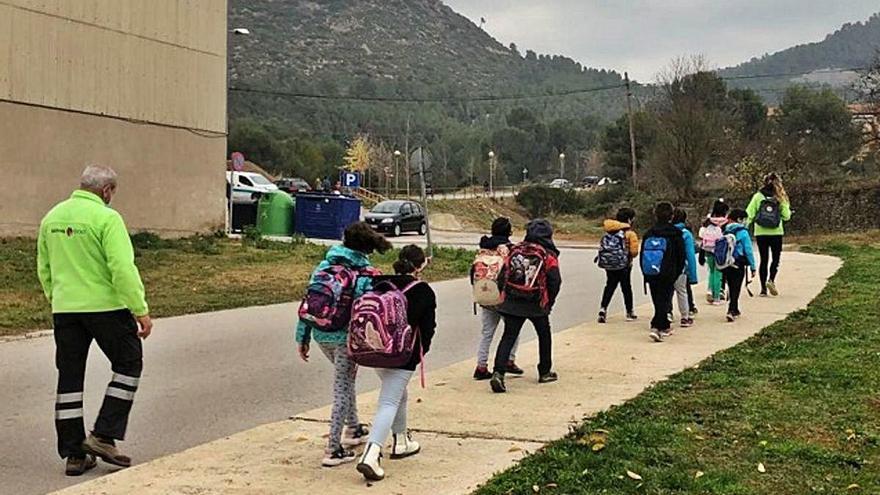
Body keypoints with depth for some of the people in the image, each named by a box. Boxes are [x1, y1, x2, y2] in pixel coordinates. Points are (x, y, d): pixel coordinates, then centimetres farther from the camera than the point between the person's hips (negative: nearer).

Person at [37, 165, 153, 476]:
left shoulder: (52, 217, 10)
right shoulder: (106, 218, -12)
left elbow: (44, 269, 17)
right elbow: (123, 269, -18)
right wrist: (141, 310, -14)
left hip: (64, 309, 7)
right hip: (105, 306, -6)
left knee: (69, 378, 11)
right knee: (128, 365, 10)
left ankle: (73, 454, 15)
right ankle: (103, 436, 4)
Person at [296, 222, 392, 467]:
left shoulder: (323, 266, 4)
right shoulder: (367, 275, -9)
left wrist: (303, 338, 10)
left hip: (321, 335, 5)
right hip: (348, 337, -5)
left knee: (345, 379, 27)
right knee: (342, 388, 4)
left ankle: (352, 429, 40)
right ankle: (333, 450, 5)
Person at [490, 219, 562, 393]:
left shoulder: (515, 250, 4)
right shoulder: (549, 256, -4)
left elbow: (502, 276, 3)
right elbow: (555, 282, -6)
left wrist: (504, 297, 14)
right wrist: (549, 303, 8)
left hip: (512, 304, 2)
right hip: (537, 305, -2)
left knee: (508, 337, 1)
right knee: (544, 336, 20)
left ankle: (498, 373, -15)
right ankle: (545, 372, 29)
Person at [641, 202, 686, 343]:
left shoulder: (648, 233, 5)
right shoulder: (676, 233, -5)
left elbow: (642, 255, 9)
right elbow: (681, 256, -3)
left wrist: (646, 274, 15)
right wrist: (677, 273, 8)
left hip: (651, 275, 4)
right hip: (668, 275, -4)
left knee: (658, 301, 15)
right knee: (664, 301, -1)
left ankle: (665, 327, 27)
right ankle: (656, 328, -16)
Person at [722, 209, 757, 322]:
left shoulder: (726, 232, 3)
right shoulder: (742, 232, -10)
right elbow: (748, 251, -10)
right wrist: (752, 267, -5)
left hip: (727, 265, 5)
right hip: (738, 265, -5)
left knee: (731, 288, 17)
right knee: (736, 289, -1)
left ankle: (735, 310, 29)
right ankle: (731, 311, -14)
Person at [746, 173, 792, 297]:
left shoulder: (758, 196, -3)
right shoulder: (780, 198, -4)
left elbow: (749, 214, -6)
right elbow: (786, 216, -3)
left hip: (760, 233, 1)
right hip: (776, 233, -1)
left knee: (764, 260, 9)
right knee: (775, 258, 13)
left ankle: (763, 288, 7)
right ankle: (771, 280, -10)